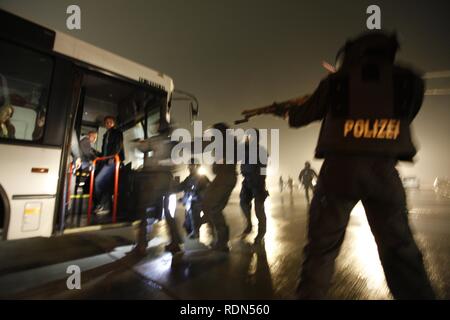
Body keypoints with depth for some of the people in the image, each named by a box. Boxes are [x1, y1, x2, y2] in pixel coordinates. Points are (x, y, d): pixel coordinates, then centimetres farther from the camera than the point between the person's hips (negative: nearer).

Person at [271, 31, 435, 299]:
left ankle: (311, 295, 16)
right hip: (383, 171, 2)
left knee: (322, 247, 9)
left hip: (340, 169, -1)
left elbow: (301, 117, 15)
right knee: (400, 249, 15)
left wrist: (285, 110, 38)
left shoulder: (336, 81, 8)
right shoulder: (409, 80, 12)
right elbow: (400, 118, 24)